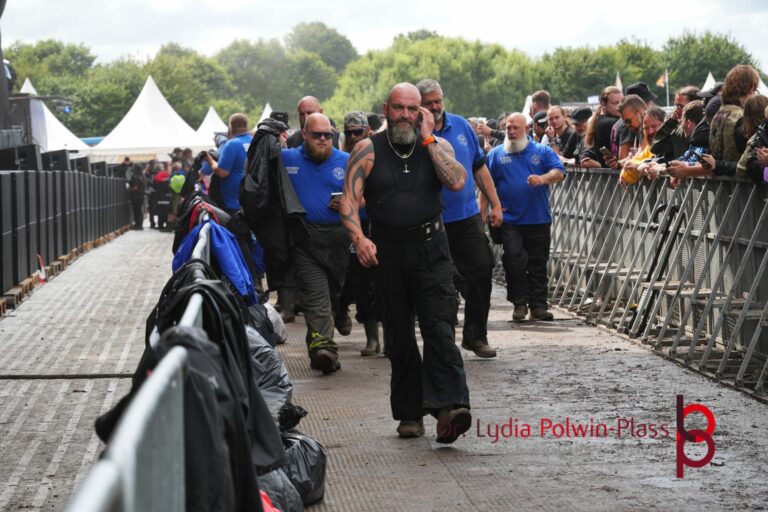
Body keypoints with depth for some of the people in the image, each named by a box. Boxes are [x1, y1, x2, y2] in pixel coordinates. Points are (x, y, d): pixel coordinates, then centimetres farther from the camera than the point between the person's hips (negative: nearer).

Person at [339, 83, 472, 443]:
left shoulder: (436, 146, 6)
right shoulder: (368, 150, 4)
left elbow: (457, 182, -13)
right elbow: (349, 200, -3)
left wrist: (427, 138, -9)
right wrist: (359, 238, -19)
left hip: (430, 248, -1)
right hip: (387, 251, 1)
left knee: (439, 327, -16)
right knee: (399, 336, 6)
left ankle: (448, 406, -27)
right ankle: (409, 413, 15)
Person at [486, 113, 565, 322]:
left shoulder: (542, 151, 7)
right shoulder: (496, 154, 8)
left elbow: (559, 173, -4)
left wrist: (543, 179, -23)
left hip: (539, 219, 1)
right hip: (509, 220, -1)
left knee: (538, 263, 4)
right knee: (514, 261, -9)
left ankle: (538, 305, 10)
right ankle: (519, 304, 1)